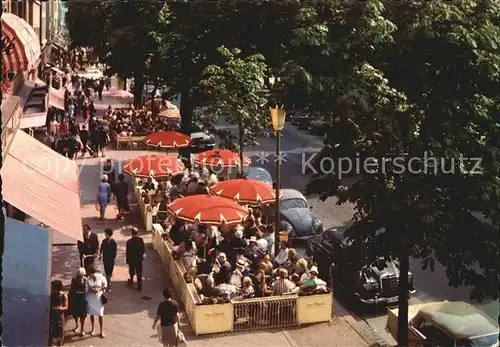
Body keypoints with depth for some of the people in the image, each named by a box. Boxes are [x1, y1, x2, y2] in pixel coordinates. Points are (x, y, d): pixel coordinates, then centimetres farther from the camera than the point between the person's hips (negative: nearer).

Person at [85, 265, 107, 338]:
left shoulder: (100, 277, -13)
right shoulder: (88, 280, -10)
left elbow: (105, 285, -1)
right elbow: (87, 289, -8)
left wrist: (99, 289, -16)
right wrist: (93, 290, -25)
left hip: (99, 298, -2)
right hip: (91, 298, 2)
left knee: (100, 315, 4)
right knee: (92, 314, 13)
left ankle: (102, 331, 17)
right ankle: (93, 329, 32)